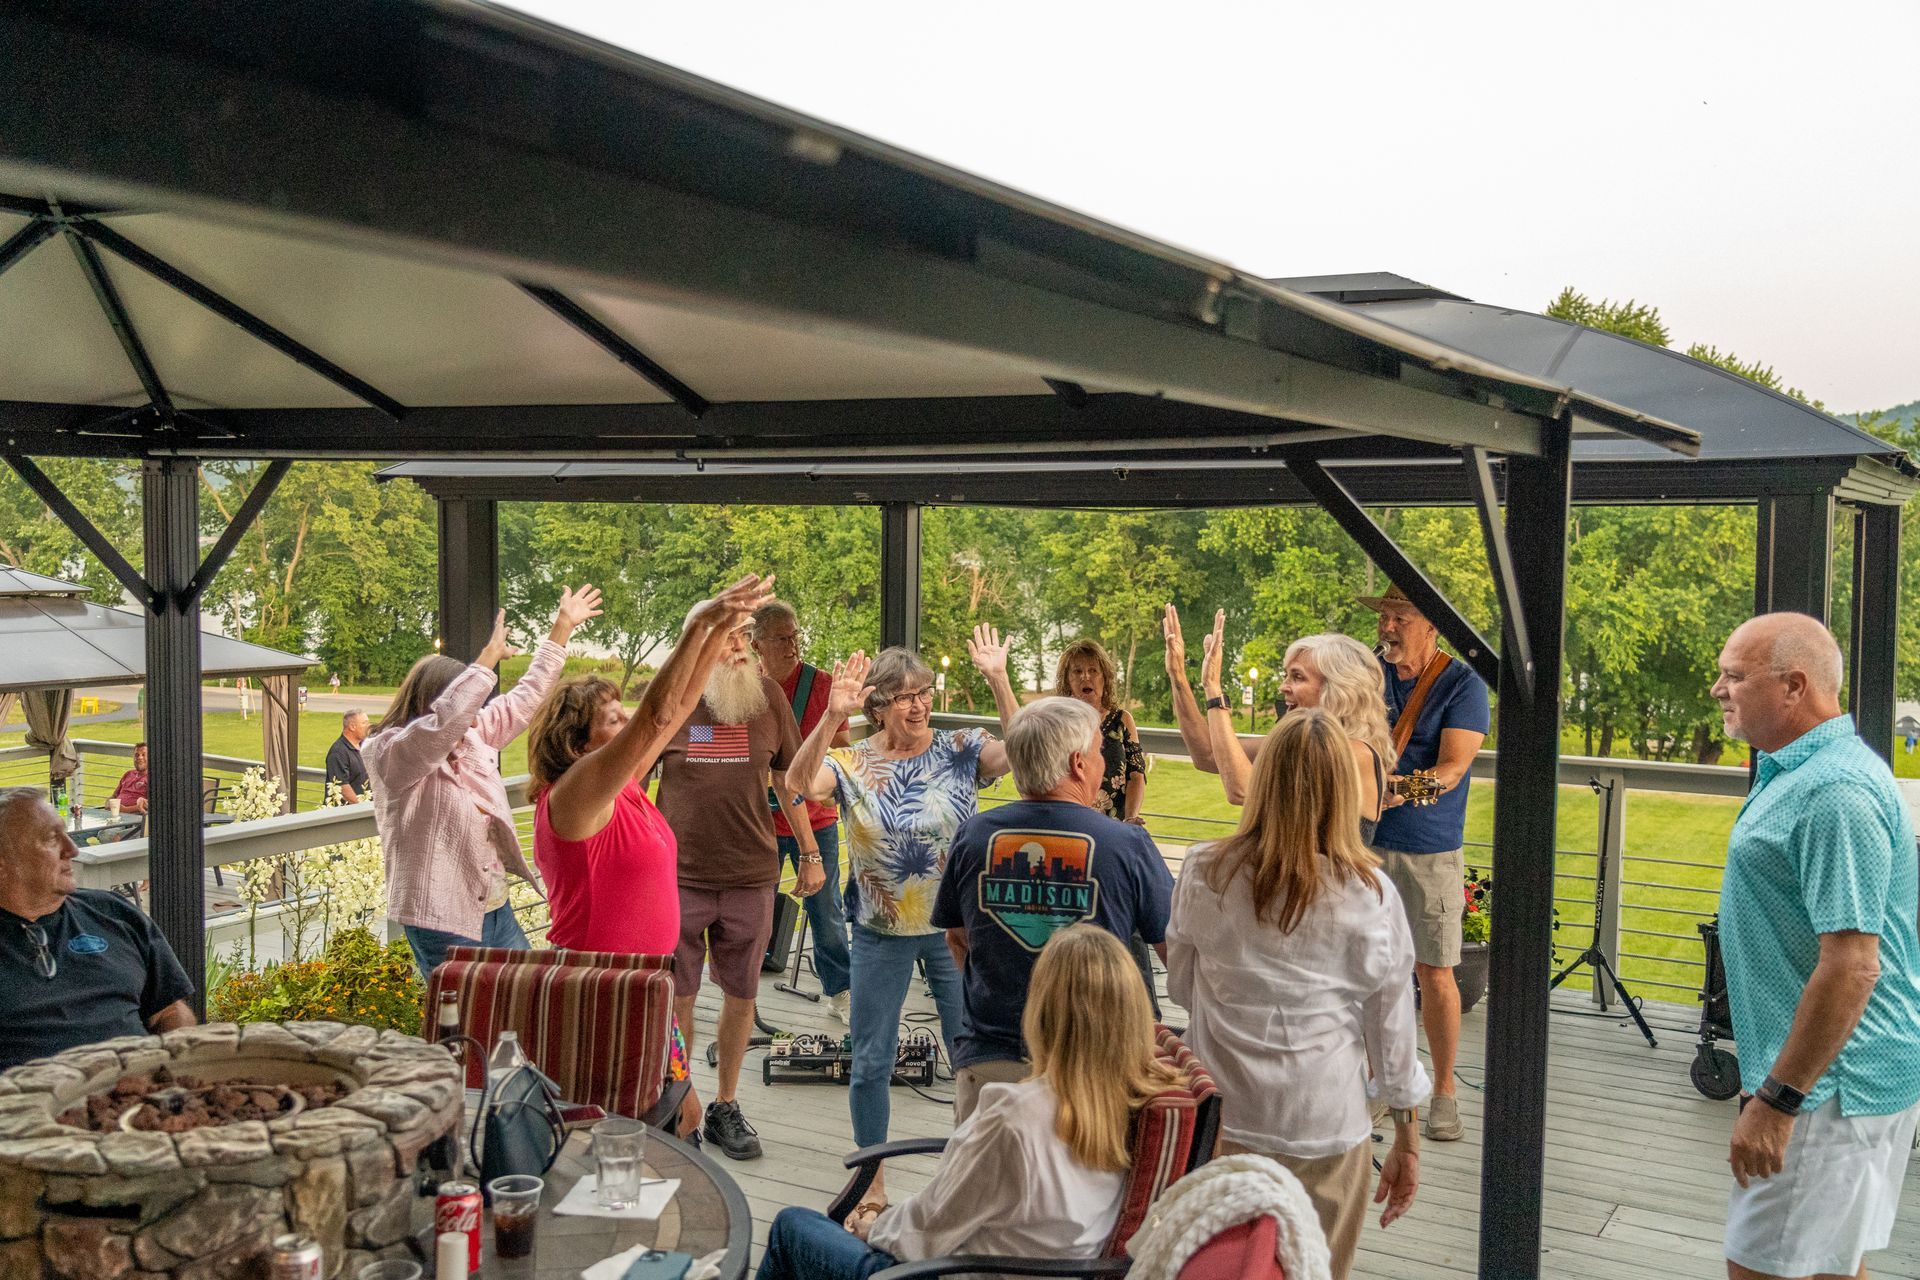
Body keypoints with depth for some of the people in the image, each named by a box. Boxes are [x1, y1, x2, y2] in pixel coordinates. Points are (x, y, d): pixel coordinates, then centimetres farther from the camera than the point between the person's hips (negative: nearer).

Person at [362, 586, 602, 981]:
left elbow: (524, 699, 18)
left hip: (496, 912, 8)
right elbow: (443, 722, -32)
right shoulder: (390, 754, -13)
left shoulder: (472, 737, 10)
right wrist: (490, 655, -29)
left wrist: (562, 628, 19)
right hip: (442, 923, -8)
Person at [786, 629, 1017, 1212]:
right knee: (872, 1061, 11)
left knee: (973, 1054, 9)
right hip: (881, 933, 1)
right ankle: (873, 1180, 29)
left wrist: (998, 681, -31)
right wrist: (831, 718, -38)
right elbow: (801, 782, -25)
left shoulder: (960, 749, -5)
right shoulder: (852, 761, -6)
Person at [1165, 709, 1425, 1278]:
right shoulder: (1369, 895, -11)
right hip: (1325, 1131, -1)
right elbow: (1392, 1029, -2)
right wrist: (1407, 1144, 9)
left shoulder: (1204, 873, -8)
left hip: (1219, 1122, 1)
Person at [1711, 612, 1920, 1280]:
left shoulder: (1833, 792, -23)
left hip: (1831, 1085, -10)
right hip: (1832, 1077, 10)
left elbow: (1851, 966, -27)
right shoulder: (1798, 771, 11)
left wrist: (1777, 1099, -24)